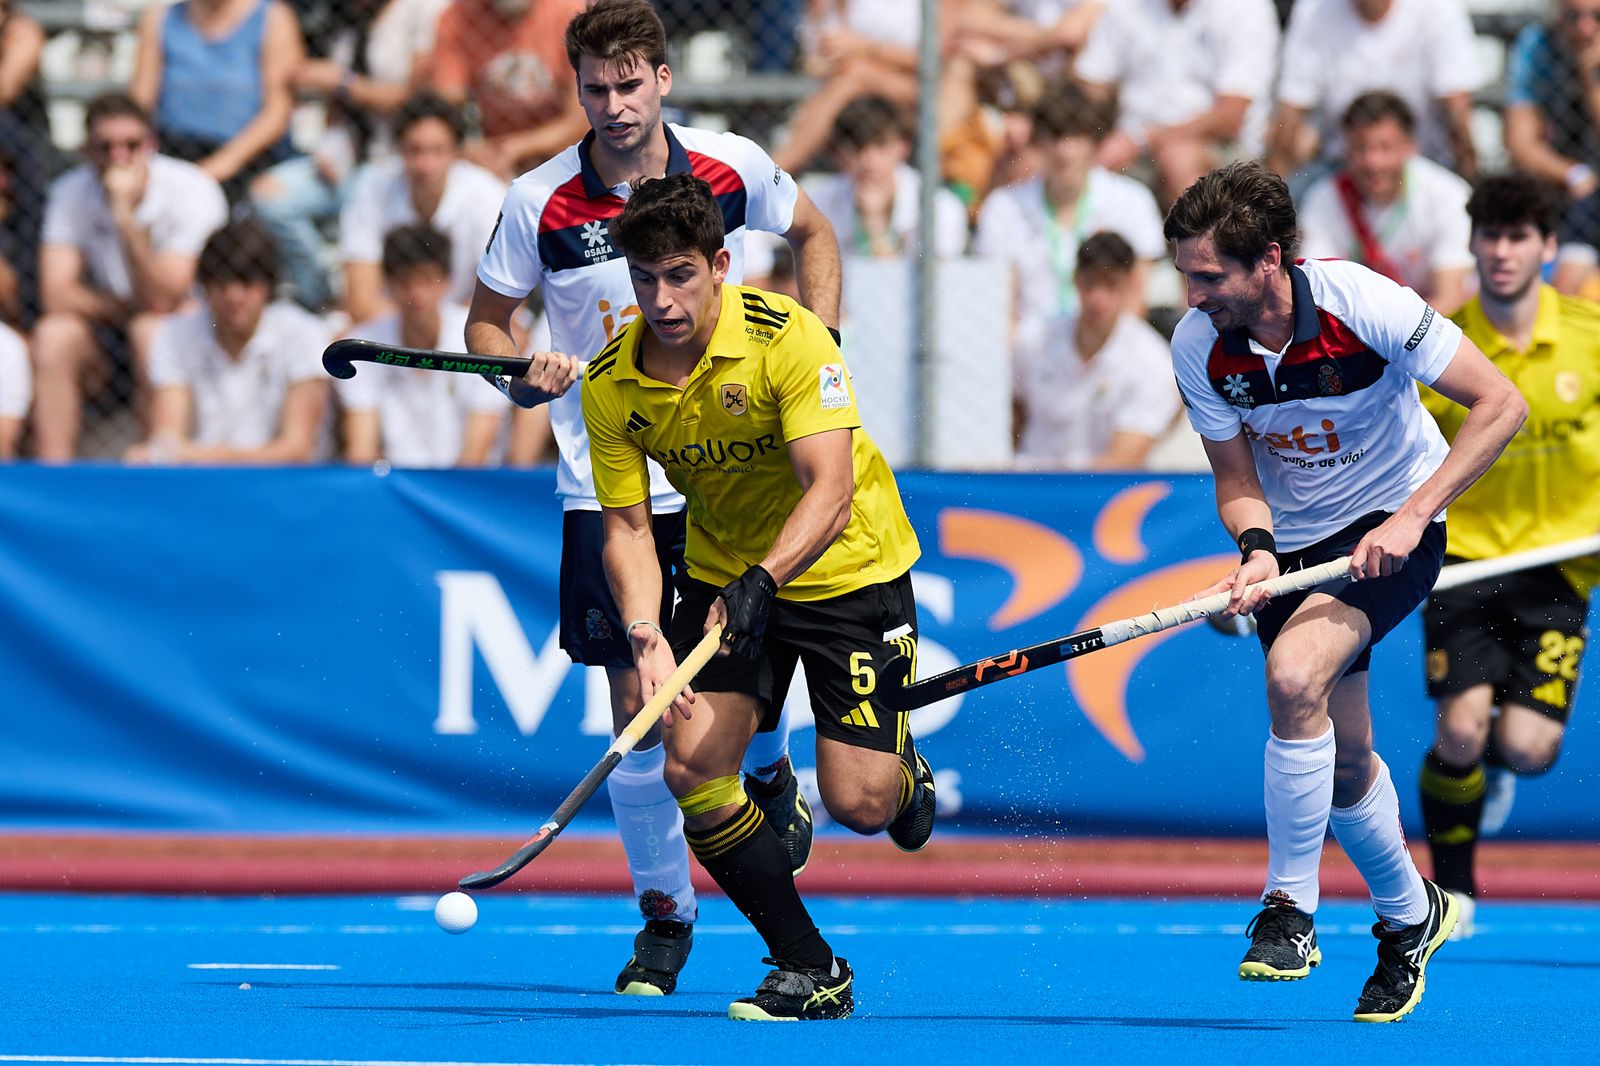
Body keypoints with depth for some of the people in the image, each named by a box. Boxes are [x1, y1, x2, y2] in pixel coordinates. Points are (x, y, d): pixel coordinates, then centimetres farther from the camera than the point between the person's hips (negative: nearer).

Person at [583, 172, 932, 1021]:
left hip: (848, 568, -4)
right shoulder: (611, 386, -13)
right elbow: (627, 523, -10)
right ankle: (810, 972, 0)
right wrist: (646, 633, -29)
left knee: (858, 803, -11)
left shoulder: (789, 338, -26)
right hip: (722, 573, 4)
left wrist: (763, 580, -48)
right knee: (690, 768, -15)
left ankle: (899, 761, 30)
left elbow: (830, 491, -33)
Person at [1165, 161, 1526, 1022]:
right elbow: (1237, 484, -4)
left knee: (1294, 676, -30)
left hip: (1391, 525, -5)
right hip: (1293, 540, 5)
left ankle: (1290, 908, -18)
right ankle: (1408, 917, 37)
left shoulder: (1363, 305, -26)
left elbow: (1500, 404, -20)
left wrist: (1411, 515, -26)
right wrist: (1256, 550, -27)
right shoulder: (1198, 349, -14)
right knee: (1344, 761, 10)